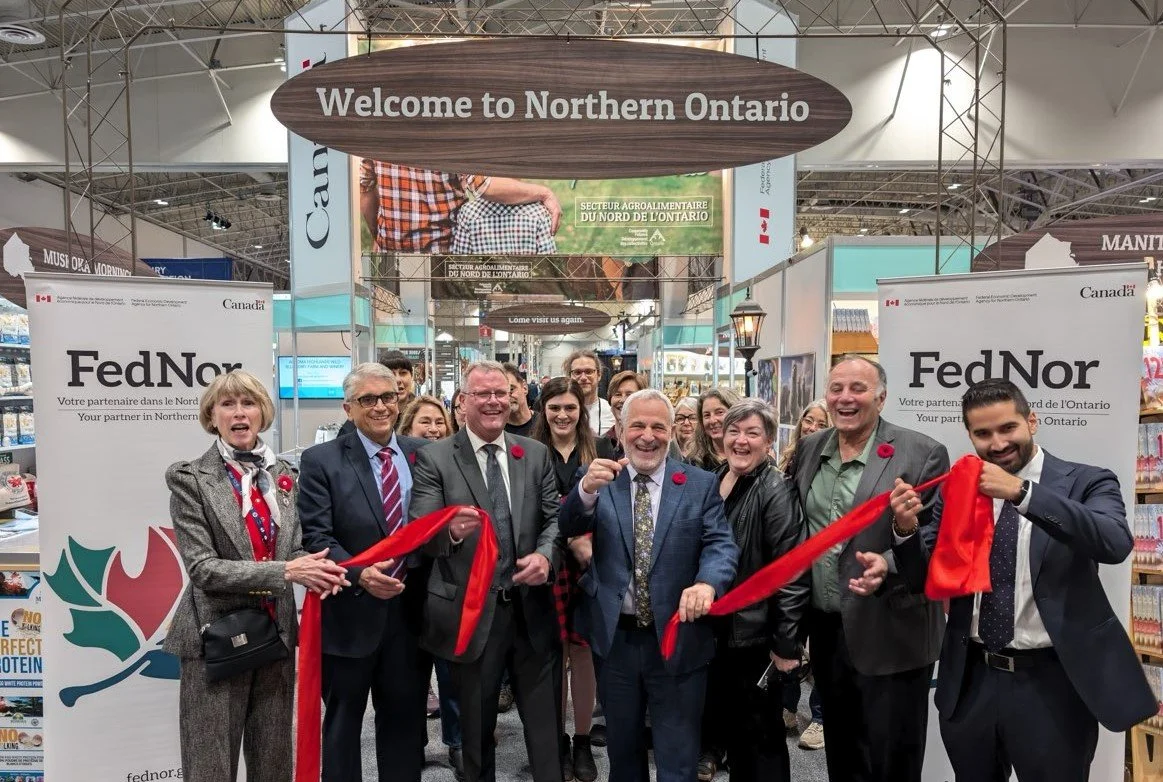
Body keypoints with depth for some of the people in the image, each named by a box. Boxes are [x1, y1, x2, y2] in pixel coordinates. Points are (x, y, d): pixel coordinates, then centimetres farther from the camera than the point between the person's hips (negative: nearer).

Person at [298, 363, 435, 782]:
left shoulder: (423, 453, 4)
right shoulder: (321, 461, -6)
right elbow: (316, 536, -12)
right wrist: (359, 574, -27)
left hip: (411, 611, 3)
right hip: (350, 614, -3)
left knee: (406, 719, 17)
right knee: (342, 722, 14)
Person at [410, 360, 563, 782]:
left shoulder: (536, 454, 5)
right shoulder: (435, 458, -6)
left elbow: (556, 517, 5)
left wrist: (546, 554, -16)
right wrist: (451, 530, -35)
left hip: (531, 608, 3)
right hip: (471, 612, -2)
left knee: (544, 720, 16)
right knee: (476, 727, 17)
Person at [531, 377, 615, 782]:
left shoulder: (601, 450, 4)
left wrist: (592, 542, -15)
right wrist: (571, 539, -15)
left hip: (592, 564, 1)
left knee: (584, 652, 7)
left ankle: (582, 742, 23)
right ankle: (558, 741, 23)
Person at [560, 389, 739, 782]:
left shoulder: (701, 484, -1)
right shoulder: (599, 479, -1)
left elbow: (720, 543, -10)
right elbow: (567, 529, -15)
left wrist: (707, 583, -32)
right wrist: (586, 488, -36)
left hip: (677, 638, -1)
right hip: (614, 638, 1)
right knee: (622, 750, 23)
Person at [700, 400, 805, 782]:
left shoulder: (776, 492, -15)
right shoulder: (713, 482, 4)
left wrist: (787, 644, -18)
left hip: (755, 635, -6)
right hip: (715, 629, 6)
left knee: (761, 736, 8)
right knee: (726, 725, 20)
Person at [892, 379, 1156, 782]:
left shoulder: (1086, 482, -4)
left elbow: (1115, 544, -24)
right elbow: (925, 578, 4)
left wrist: (1022, 492, -30)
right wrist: (907, 529, -15)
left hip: (1051, 684, -3)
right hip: (969, 682, 3)